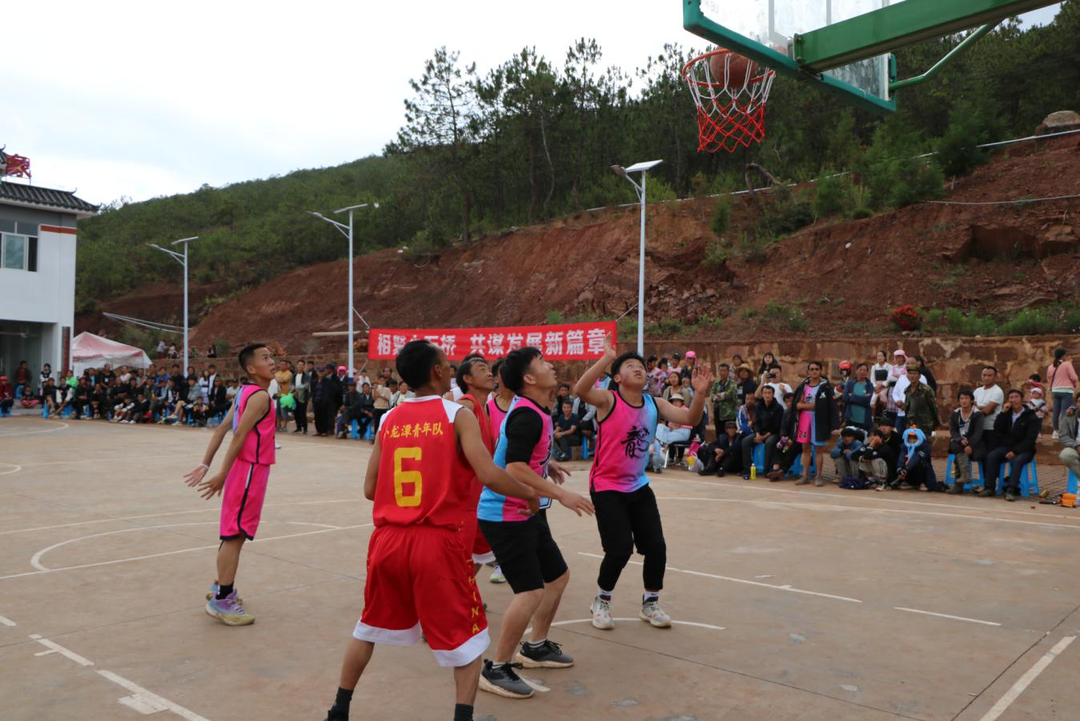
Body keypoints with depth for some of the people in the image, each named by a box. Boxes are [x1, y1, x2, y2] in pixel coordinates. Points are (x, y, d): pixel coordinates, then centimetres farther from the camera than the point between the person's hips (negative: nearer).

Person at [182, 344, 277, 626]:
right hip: (251, 469, -10)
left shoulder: (246, 393, 12)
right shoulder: (260, 396, -16)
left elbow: (221, 429, 10)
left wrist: (205, 465, 8)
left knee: (235, 533, 19)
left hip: (245, 468, 10)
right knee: (236, 534, -4)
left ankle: (221, 587, 32)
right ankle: (222, 600, 2)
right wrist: (222, 475, -20)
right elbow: (240, 435, -21)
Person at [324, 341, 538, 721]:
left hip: (388, 539, 5)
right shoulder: (458, 415, -7)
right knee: (466, 637, 13)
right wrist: (528, 494, -1)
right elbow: (488, 475, -18)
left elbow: (370, 489, 11)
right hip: (439, 541, -5)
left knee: (369, 628, 25)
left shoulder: (389, 420, 8)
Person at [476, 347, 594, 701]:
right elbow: (515, 469, -31)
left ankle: (535, 647, 35)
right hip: (506, 516, -10)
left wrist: (546, 464, 20)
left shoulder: (531, 410, 9)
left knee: (557, 576, 18)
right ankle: (495, 669, 3)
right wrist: (561, 494, -30)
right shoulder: (527, 416, -22)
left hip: (527, 513, 10)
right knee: (531, 592, -13)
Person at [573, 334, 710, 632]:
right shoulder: (608, 400, -15)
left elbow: (690, 419, -6)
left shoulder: (654, 404, 1)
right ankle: (602, 602, 16)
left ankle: (650, 603, 27)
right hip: (607, 487, -6)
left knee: (656, 547, 4)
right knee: (620, 549, -11)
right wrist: (607, 358, -41)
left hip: (639, 486, 6)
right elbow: (580, 389, -35)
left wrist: (700, 393, -23)